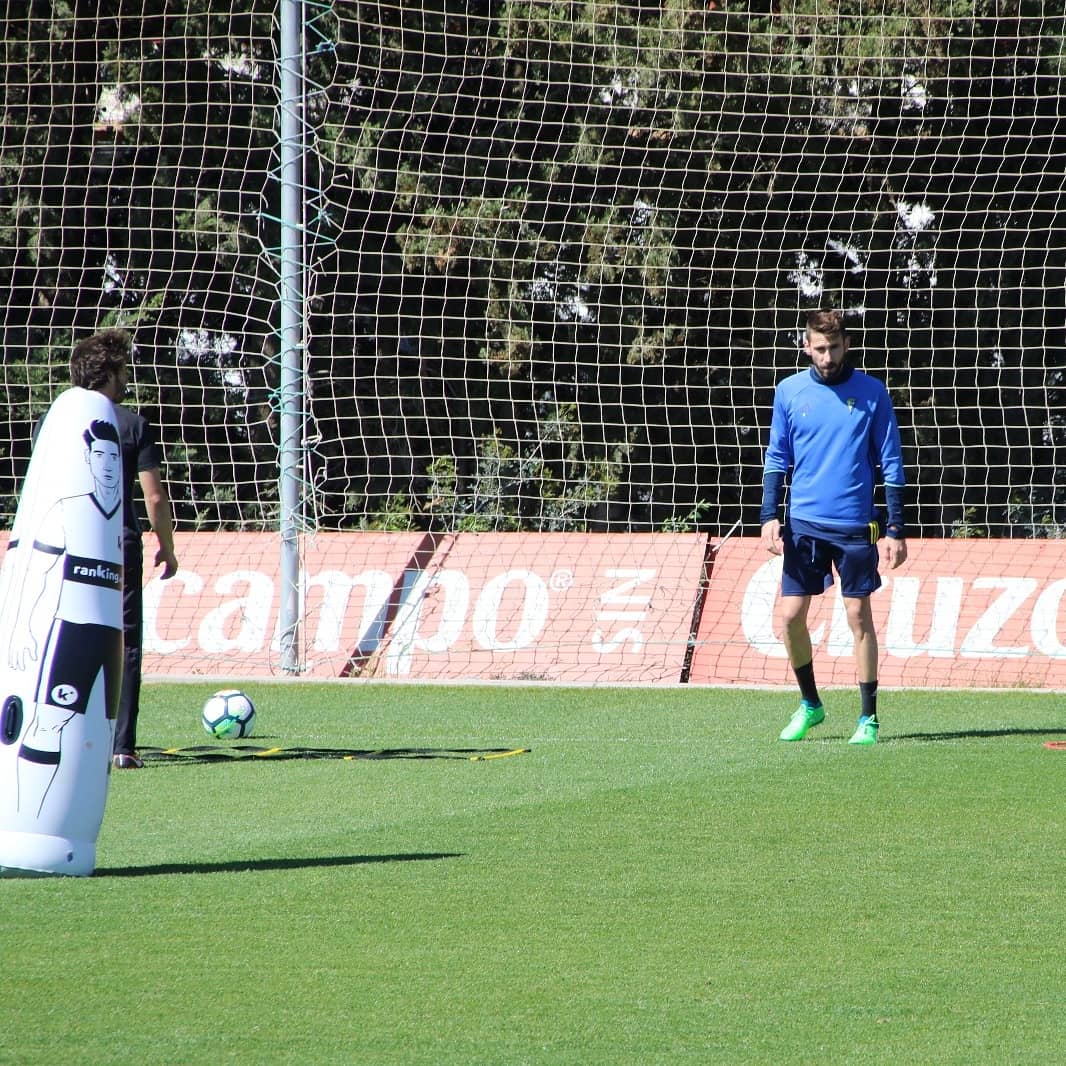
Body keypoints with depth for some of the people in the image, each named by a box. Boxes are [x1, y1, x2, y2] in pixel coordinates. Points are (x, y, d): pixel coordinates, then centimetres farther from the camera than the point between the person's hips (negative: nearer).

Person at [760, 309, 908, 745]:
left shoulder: (871, 393, -2)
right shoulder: (789, 391, 4)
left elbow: (891, 464, 1)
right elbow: (776, 460, 10)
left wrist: (895, 529, -4)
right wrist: (769, 516, -2)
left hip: (855, 527, -2)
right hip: (804, 524, 2)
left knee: (859, 618, 1)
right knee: (790, 616, 0)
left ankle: (869, 717, 9)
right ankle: (809, 704, 20)